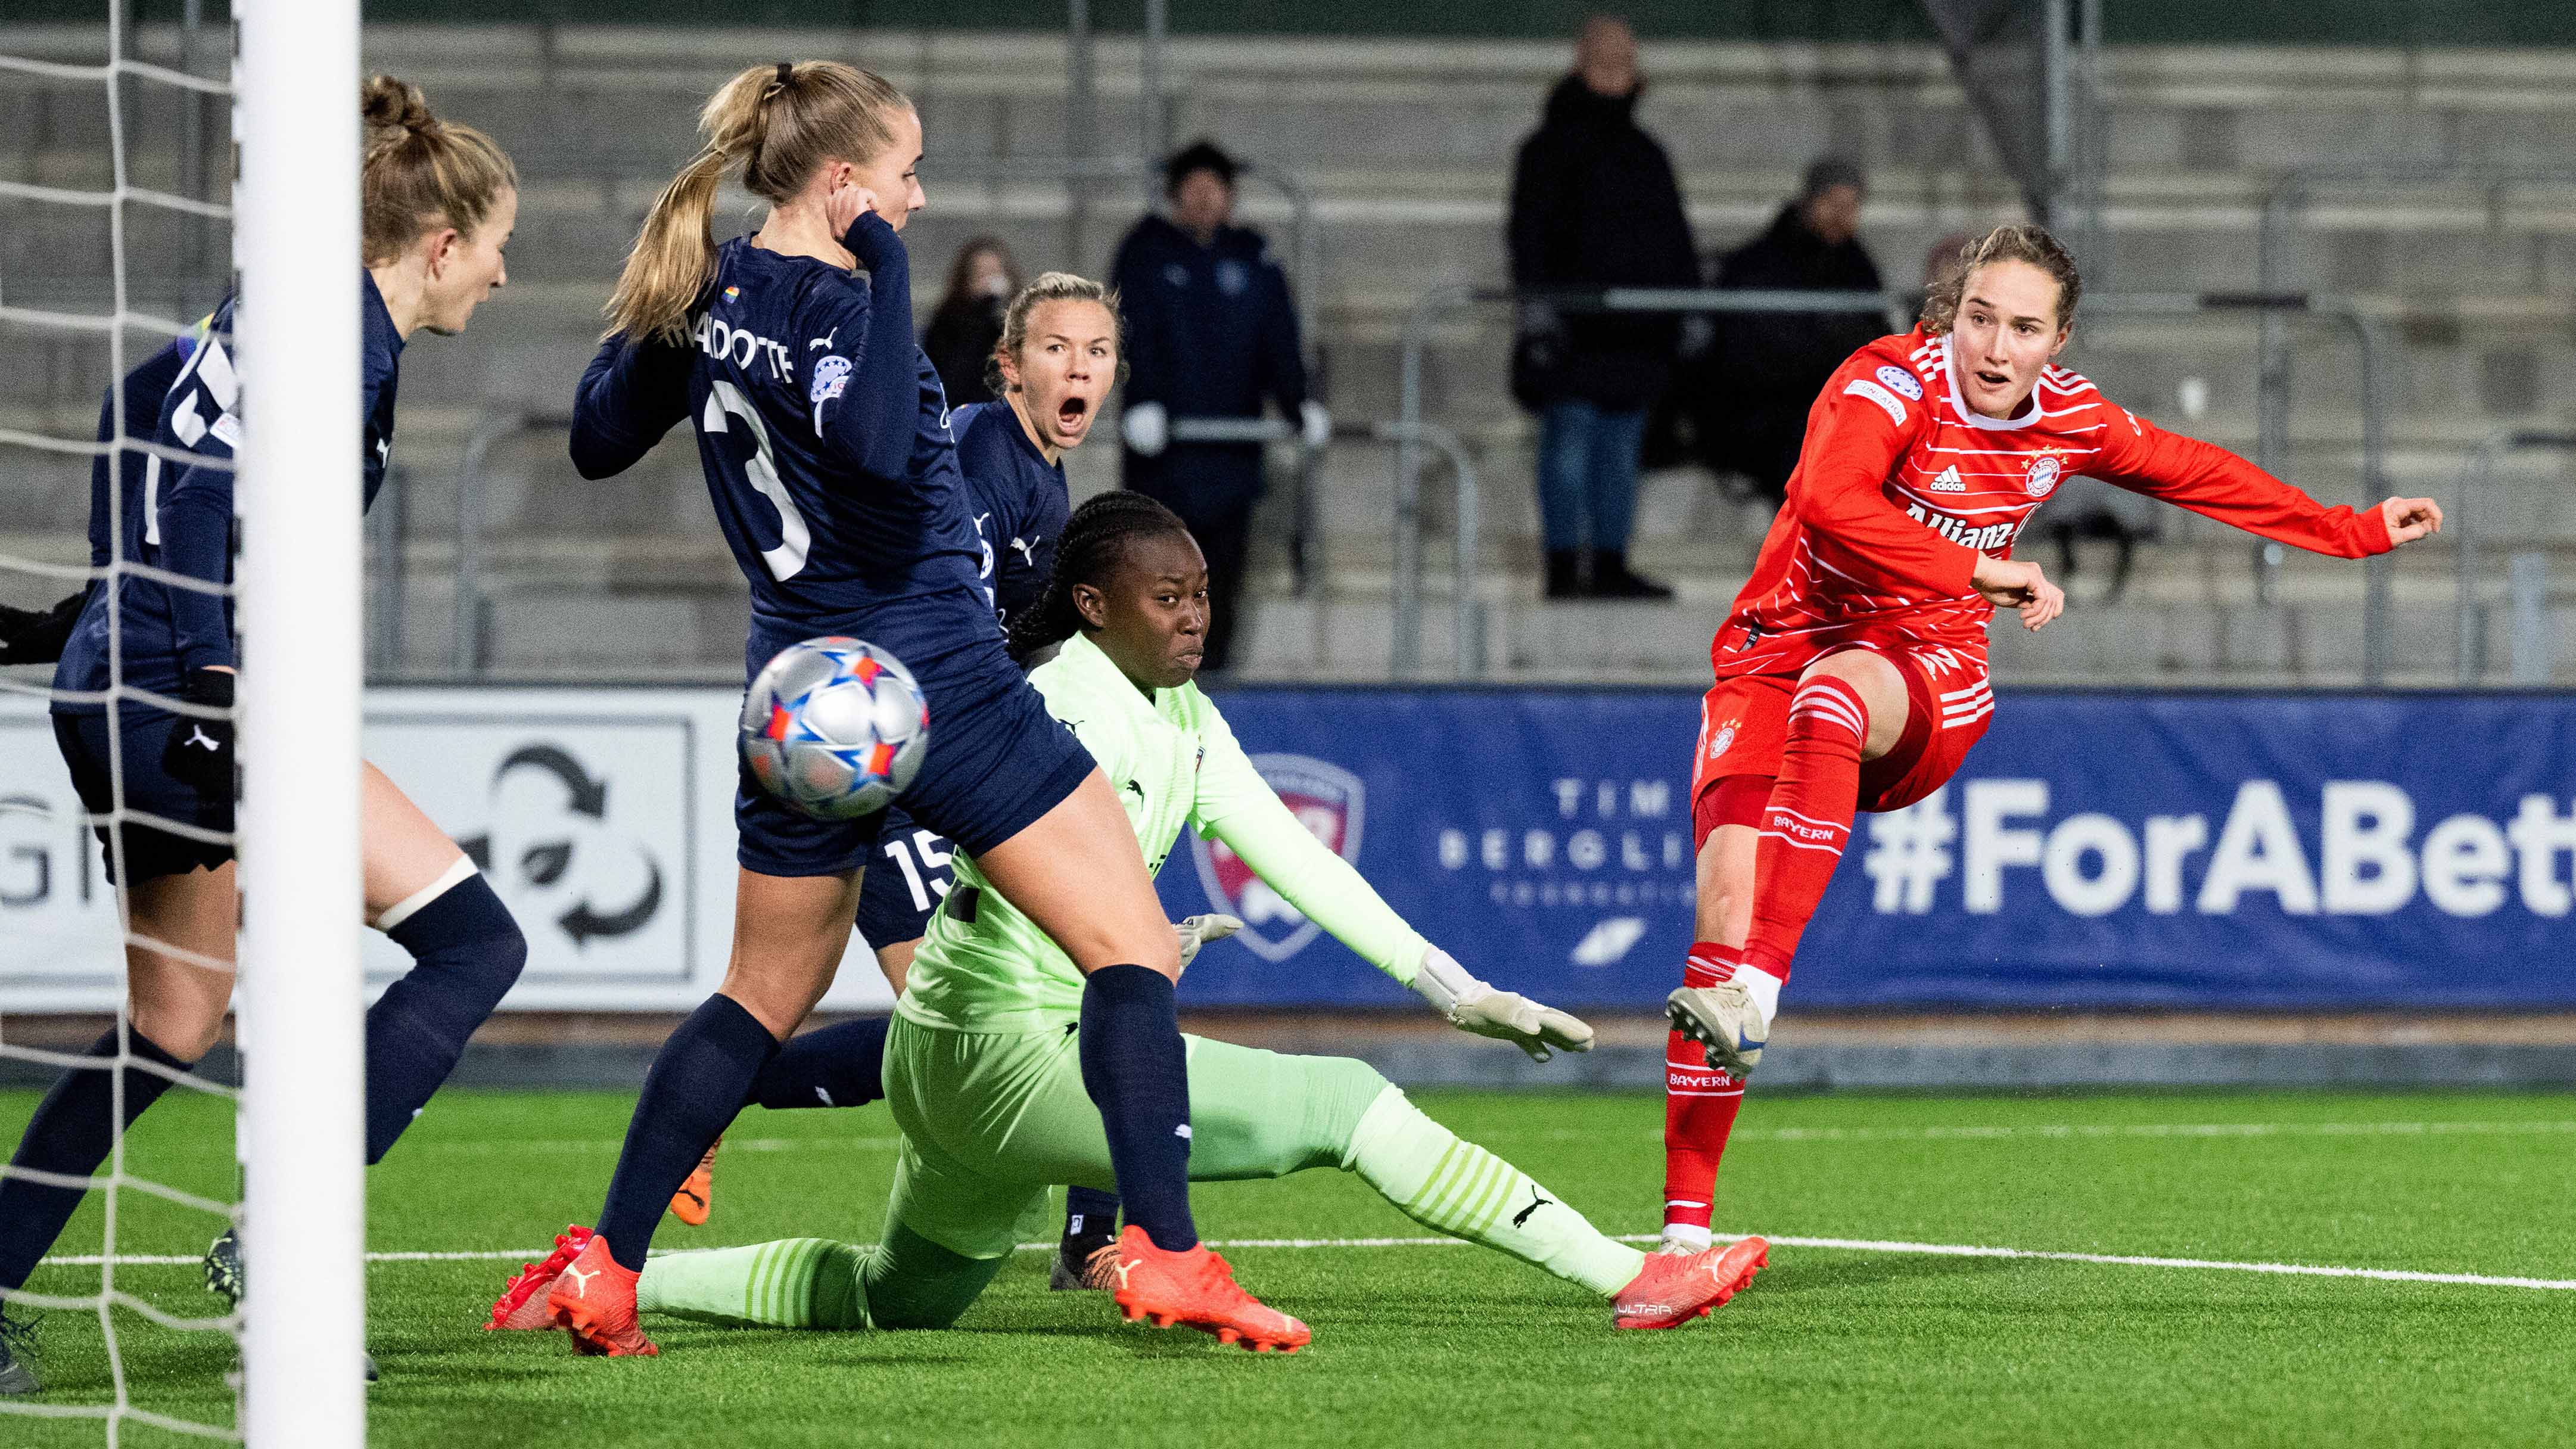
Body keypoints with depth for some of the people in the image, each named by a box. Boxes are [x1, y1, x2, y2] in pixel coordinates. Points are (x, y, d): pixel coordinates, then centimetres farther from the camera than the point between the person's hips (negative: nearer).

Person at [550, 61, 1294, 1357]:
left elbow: (597, 441, 17)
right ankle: (1168, 1254, -14)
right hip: (939, 687, -8)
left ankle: (604, 1272, 15)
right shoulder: (827, 305, -18)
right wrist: (882, 269, -30)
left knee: (764, 997, 21)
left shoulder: (707, 292, 5)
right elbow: (873, 444, -39)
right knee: (1133, 952, -2)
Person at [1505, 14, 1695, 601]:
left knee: (1622, 444, 6)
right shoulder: (1550, 149, 1)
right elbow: (1528, 231, -7)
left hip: (1636, 331, 6)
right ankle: (1564, 568, -7)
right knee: (1570, 438, -7)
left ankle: (1612, 567, 8)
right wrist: (1537, 301, -18)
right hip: (1573, 328, -6)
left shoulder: (1647, 153, 19)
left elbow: (1676, 239, 23)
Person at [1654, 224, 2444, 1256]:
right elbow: (1830, 499, -35)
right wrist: (1982, 571, -37)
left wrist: (2354, 533, 27)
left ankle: (1756, 994, -48)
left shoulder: (2066, 419, 1)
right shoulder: (1891, 384, -15)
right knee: (1726, 894, -22)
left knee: (1834, 690, -37)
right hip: (1777, 655, -2)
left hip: (1929, 682, 2)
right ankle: (1685, 1227, -17)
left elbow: (2194, 474, 20)